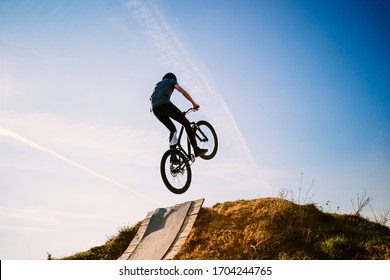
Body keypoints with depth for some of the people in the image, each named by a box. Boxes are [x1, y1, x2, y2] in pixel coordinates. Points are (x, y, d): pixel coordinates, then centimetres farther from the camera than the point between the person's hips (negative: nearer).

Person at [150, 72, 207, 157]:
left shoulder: (157, 85, 38)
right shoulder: (171, 81, 21)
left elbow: (151, 108, 35)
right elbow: (183, 92, 2)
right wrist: (194, 103, 10)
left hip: (155, 109, 6)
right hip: (165, 105, -6)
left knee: (172, 130, 18)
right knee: (186, 123, 3)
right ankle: (196, 149, -6)